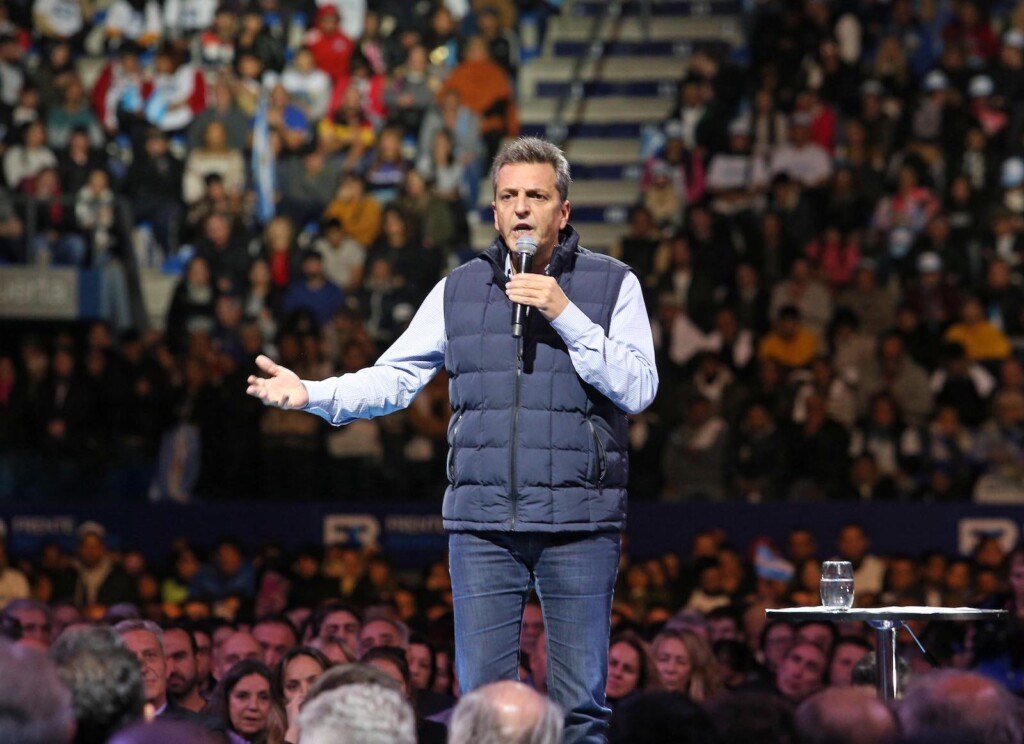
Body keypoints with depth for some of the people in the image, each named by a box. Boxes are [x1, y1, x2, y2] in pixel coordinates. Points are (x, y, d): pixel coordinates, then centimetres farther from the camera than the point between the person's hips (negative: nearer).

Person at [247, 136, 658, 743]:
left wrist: (566, 316, -13)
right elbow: (394, 378, 8)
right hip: (484, 522, 2)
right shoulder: (459, 290, 11)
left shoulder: (613, 285, 4)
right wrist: (312, 394, -7)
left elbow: (638, 389, -5)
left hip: (580, 522, -2)